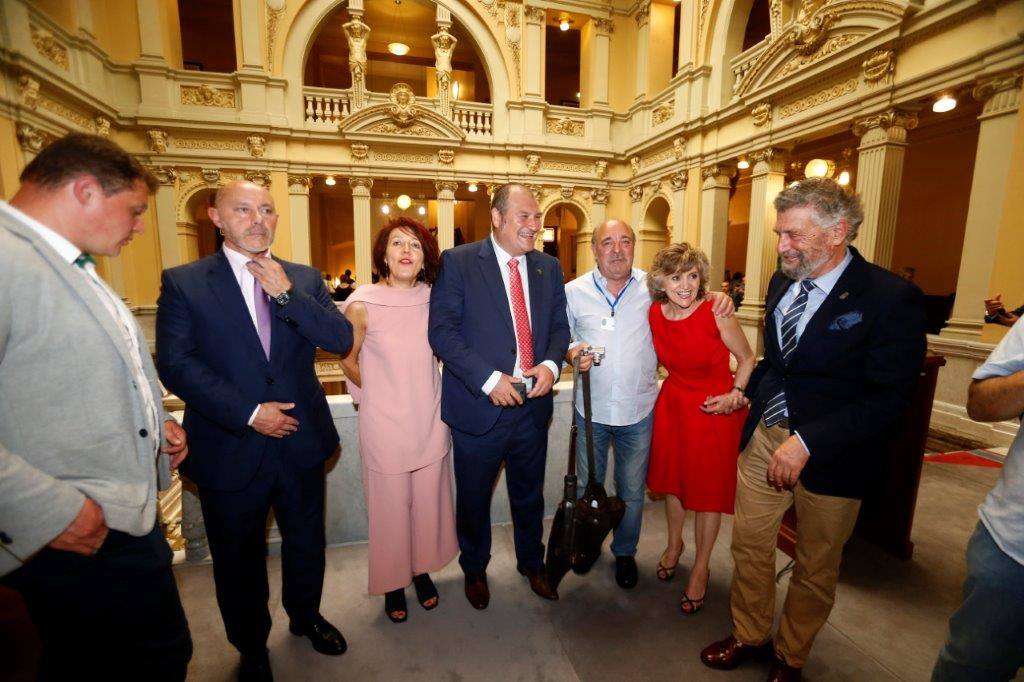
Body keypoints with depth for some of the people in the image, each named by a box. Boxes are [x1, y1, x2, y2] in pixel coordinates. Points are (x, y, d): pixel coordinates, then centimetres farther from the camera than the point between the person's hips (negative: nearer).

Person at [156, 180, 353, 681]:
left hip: (300, 443, 2)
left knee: (307, 544, 21)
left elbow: (341, 339, -9)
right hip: (230, 450, -2)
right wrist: (248, 412, -18)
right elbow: (175, 363, -12)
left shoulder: (304, 278, 2)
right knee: (238, 560, 19)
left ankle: (306, 616, 51)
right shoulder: (183, 282, -4)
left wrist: (286, 293, -19)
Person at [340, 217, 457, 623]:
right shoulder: (362, 304, -13)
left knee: (429, 502, 17)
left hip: (431, 421, 3)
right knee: (391, 508, 13)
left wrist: (414, 390, 10)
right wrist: (382, 392, 9)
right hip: (385, 425, -3)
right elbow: (348, 360, 1)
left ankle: (423, 571, 43)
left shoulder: (433, 299, -3)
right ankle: (393, 583, 39)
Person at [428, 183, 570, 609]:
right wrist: (489, 379, -22)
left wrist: (550, 364, -11)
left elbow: (560, 325, 9)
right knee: (473, 498, 17)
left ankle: (532, 563, 49)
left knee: (529, 494, 22)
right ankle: (474, 570, 45)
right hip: (480, 406, -4)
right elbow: (442, 331, -15)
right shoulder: (457, 262, -9)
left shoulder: (549, 268, 6)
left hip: (532, 404, 4)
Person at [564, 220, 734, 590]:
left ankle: (625, 551, 43)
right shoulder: (574, 291, -3)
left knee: (632, 491, 17)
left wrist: (718, 296, -9)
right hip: (591, 408, 1)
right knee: (587, 485, 19)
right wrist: (572, 352, -17)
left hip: (638, 409, 0)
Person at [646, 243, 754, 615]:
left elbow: (747, 358, -7)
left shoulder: (716, 313, -21)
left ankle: (701, 568, 28)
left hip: (716, 407, -4)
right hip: (674, 402, 4)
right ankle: (674, 543, 44)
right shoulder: (655, 313, -9)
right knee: (673, 476, 17)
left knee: (709, 486, 7)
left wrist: (735, 394, -18)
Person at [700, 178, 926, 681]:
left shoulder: (892, 298, -15)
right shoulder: (782, 282, 3)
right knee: (749, 545, 15)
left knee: (815, 568, 17)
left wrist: (808, 442, -25)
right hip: (764, 434, 5)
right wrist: (745, 392, 2)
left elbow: (888, 398, -18)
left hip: (830, 452, -4)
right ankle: (749, 636, 40)